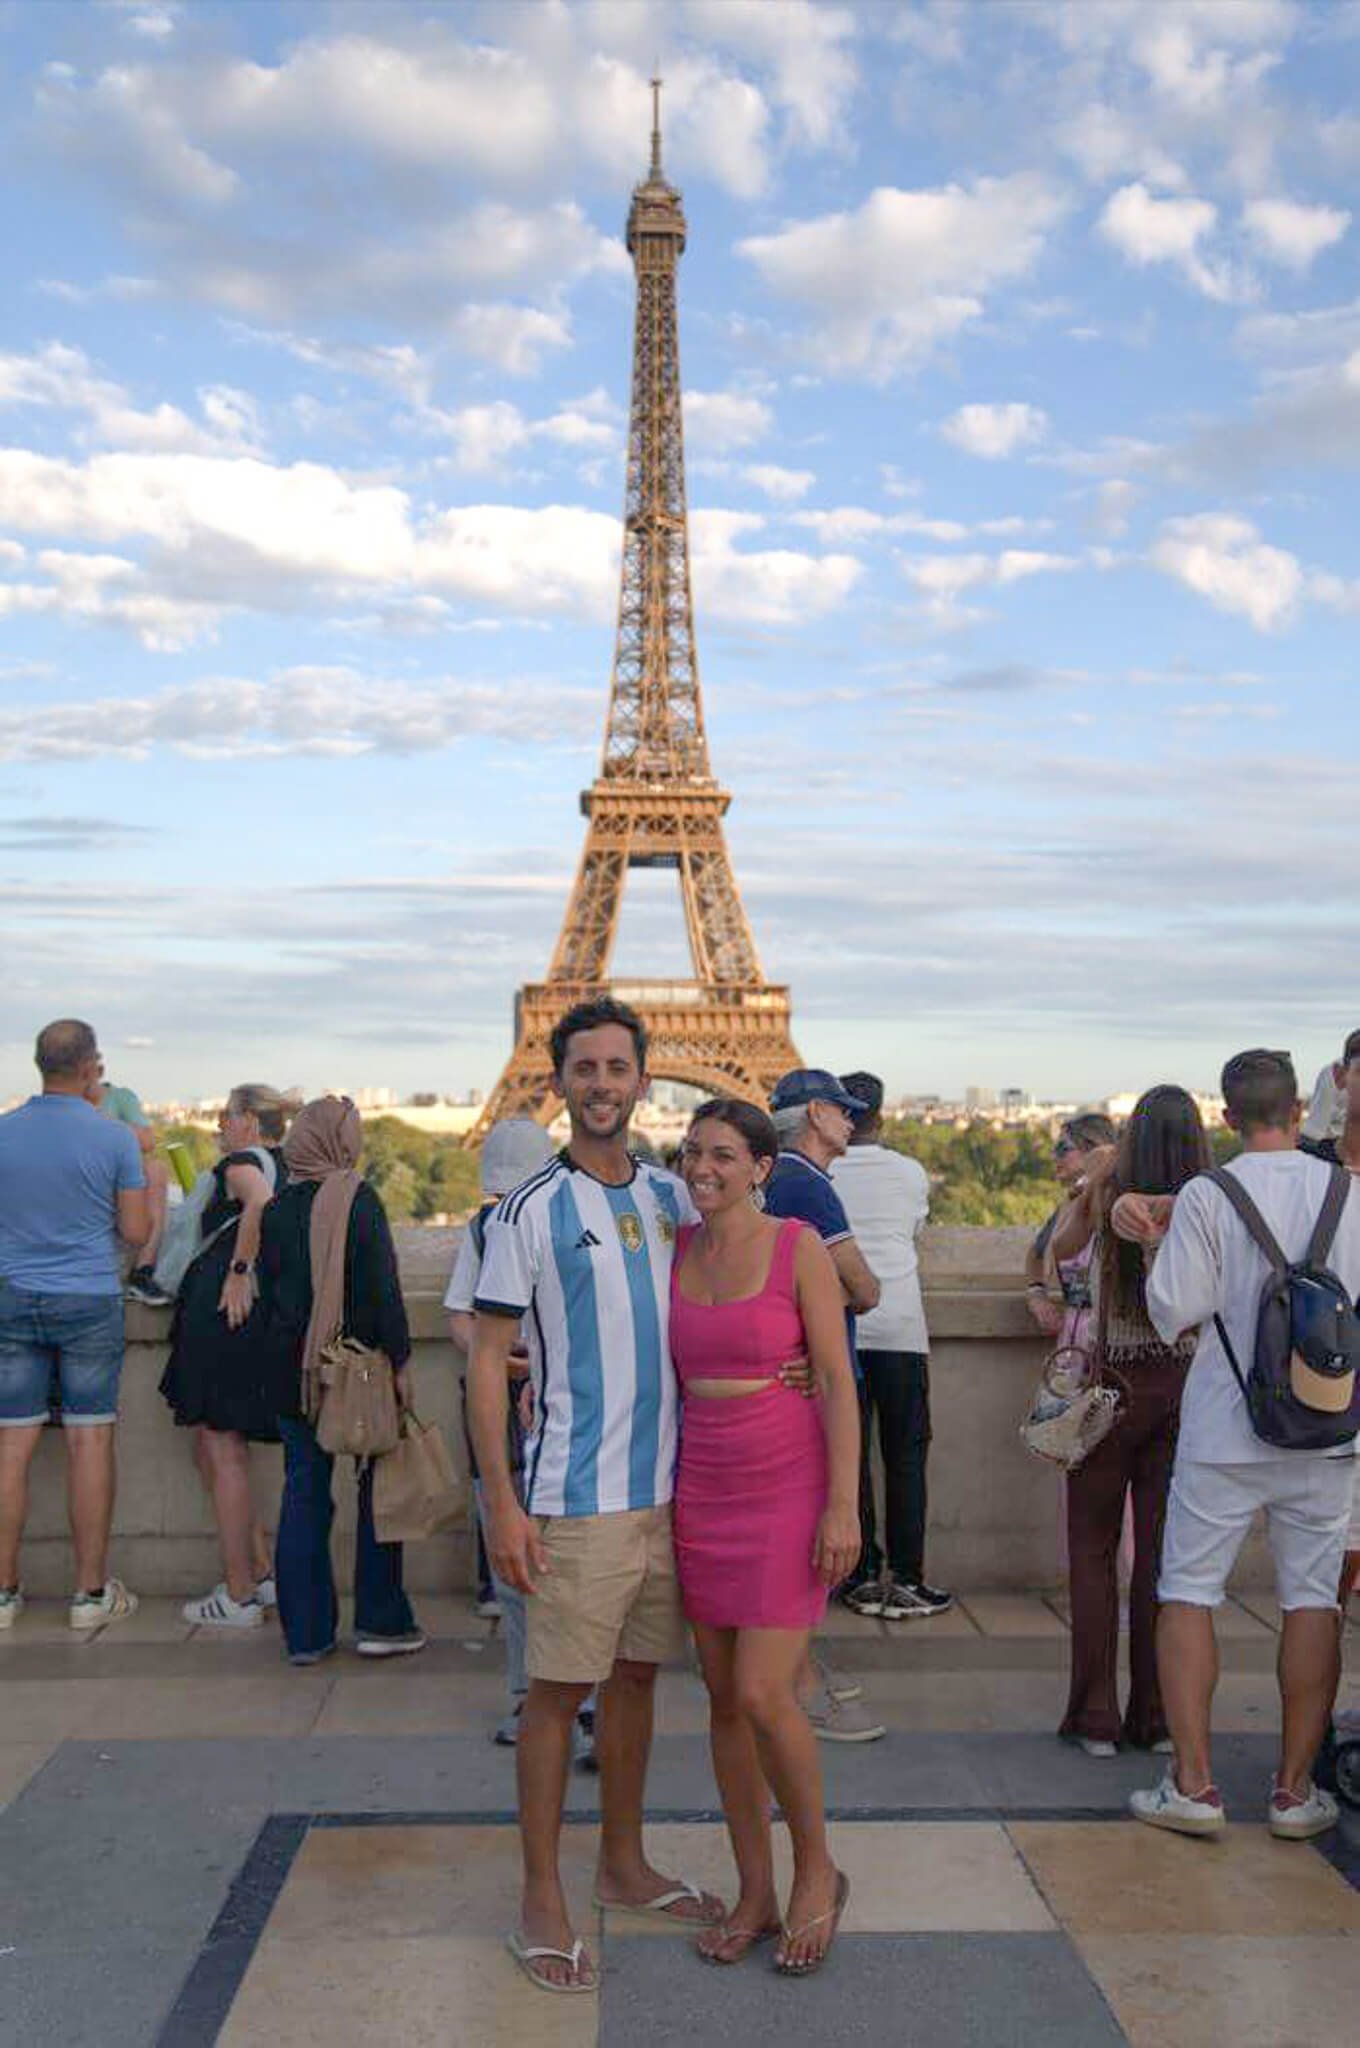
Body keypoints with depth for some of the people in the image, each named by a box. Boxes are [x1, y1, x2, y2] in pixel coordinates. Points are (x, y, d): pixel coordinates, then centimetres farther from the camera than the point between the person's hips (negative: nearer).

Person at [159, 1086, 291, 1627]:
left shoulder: (242, 1162, -8)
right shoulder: (284, 1167, 17)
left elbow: (259, 1203, -30)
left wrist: (238, 1271, -23)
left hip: (224, 1314, -9)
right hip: (264, 1316, 9)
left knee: (222, 1451, -2)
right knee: (214, 1450, 18)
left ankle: (239, 1597, 3)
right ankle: (262, 1576, 19)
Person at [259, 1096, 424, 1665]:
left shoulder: (277, 1209, 5)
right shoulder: (358, 1201, -10)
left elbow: (268, 1294, 12)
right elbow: (382, 1289, -12)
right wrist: (400, 1361, -6)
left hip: (291, 1369, 5)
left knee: (304, 1492, 9)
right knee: (377, 1489, 8)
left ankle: (306, 1632, 12)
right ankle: (380, 1623, 11)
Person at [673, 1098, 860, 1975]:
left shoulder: (799, 1248, -8)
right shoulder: (675, 1250, 5)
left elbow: (838, 1381, -9)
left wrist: (844, 1505, -14)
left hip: (788, 1489, -5)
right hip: (703, 1491, 5)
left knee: (765, 1696, -9)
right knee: (725, 1699, 9)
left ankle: (818, 1872, 16)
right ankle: (755, 1894, 24)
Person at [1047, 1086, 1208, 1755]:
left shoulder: (1111, 1197, -10)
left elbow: (1059, 1248, 8)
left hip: (1113, 1385, -2)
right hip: (1185, 1386, 2)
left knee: (1094, 1550, 8)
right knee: (1163, 1550, 10)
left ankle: (1096, 1718, 8)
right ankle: (1155, 1717, 17)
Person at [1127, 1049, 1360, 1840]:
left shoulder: (1207, 1198, -10)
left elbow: (1174, 1309, -9)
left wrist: (1162, 1244, 8)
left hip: (1226, 1429, -2)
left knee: (1188, 1594, 7)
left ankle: (1194, 1784, 7)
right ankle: (1296, 1790, 14)